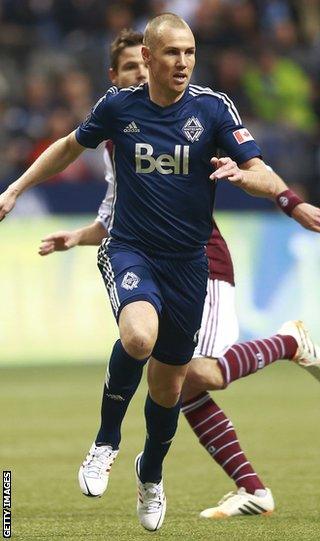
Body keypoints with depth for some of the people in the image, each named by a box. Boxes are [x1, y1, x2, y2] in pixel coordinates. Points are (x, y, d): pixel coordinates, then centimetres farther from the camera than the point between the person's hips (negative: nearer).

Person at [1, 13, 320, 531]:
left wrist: (244, 174, -34)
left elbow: (261, 173, -11)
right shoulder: (118, 105, -4)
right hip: (129, 250, -1)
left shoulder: (213, 107, -7)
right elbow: (70, 146, 15)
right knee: (139, 336, -33)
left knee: (169, 383, 12)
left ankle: (151, 474, 41)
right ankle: (107, 441, -9)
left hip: (187, 262, 2)